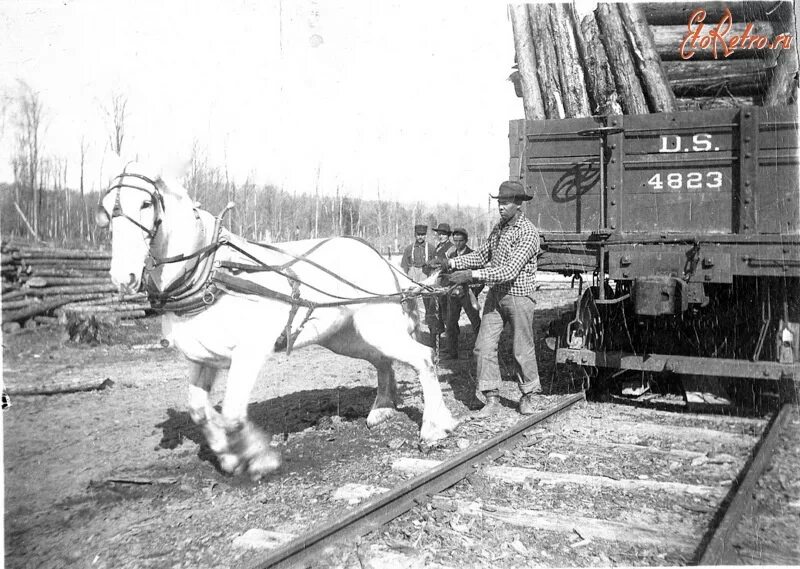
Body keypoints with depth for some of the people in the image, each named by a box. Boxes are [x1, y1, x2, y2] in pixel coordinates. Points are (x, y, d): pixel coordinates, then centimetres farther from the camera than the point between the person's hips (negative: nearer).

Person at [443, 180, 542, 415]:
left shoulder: (528, 233, -17)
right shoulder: (499, 227, 8)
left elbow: (510, 271, -26)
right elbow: (482, 255, 18)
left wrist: (472, 275, -31)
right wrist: (454, 262, 1)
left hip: (518, 297, -7)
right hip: (495, 295, 7)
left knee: (522, 350, 6)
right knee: (484, 347, 0)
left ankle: (527, 396, 27)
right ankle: (492, 399, 7)